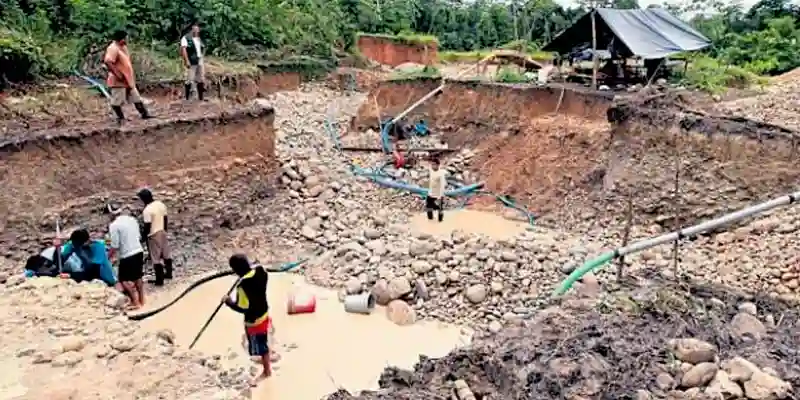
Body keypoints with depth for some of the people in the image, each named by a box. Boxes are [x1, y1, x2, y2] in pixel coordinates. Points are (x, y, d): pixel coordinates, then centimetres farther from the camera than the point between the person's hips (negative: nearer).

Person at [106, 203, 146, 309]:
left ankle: (135, 302, 7)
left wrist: (108, 257, 0)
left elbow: (115, 246, -14)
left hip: (127, 256, -7)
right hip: (139, 251, 7)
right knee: (137, 277, 20)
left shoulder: (114, 225, -14)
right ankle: (141, 300, 28)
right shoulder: (132, 219, 6)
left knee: (124, 279, 8)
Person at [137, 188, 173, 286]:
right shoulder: (161, 204, 1)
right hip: (162, 232, 8)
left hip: (153, 235, -8)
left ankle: (159, 280, 10)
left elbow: (147, 226, -19)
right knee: (166, 253, 20)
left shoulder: (147, 210, -22)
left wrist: (143, 236, -5)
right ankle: (169, 273, 34)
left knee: (156, 258, 3)